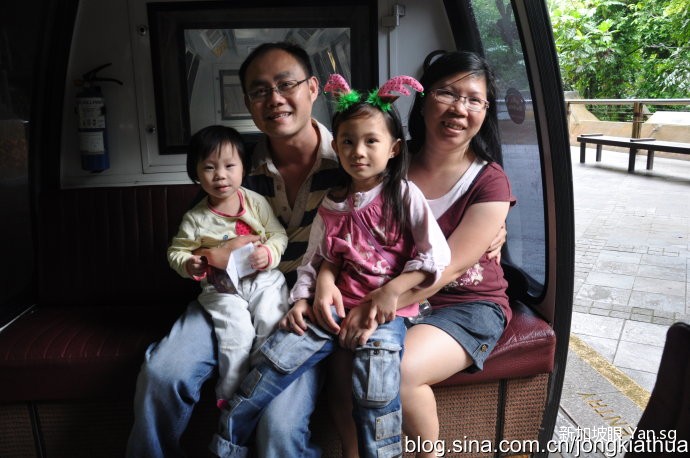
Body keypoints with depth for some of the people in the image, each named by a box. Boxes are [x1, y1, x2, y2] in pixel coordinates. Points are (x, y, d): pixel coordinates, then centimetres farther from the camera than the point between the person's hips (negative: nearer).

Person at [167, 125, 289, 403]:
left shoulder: (256, 202, 1)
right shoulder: (196, 219, -2)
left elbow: (279, 234, 4)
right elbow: (176, 251, 7)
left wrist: (269, 253, -17)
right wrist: (188, 265, -15)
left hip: (263, 278, 1)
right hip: (222, 286, -1)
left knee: (271, 323, -21)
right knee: (237, 333, -20)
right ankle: (231, 395, 1)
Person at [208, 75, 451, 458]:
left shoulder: (405, 195, 1)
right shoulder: (332, 203, 14)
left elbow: (436, 255, -5)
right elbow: (318, 259, 14)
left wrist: (391, 290, -13)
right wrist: (303, 298, -3)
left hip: (387, 310, -3)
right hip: (334, 306, 3)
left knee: (374, 381, -26)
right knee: (279, 353, -14)